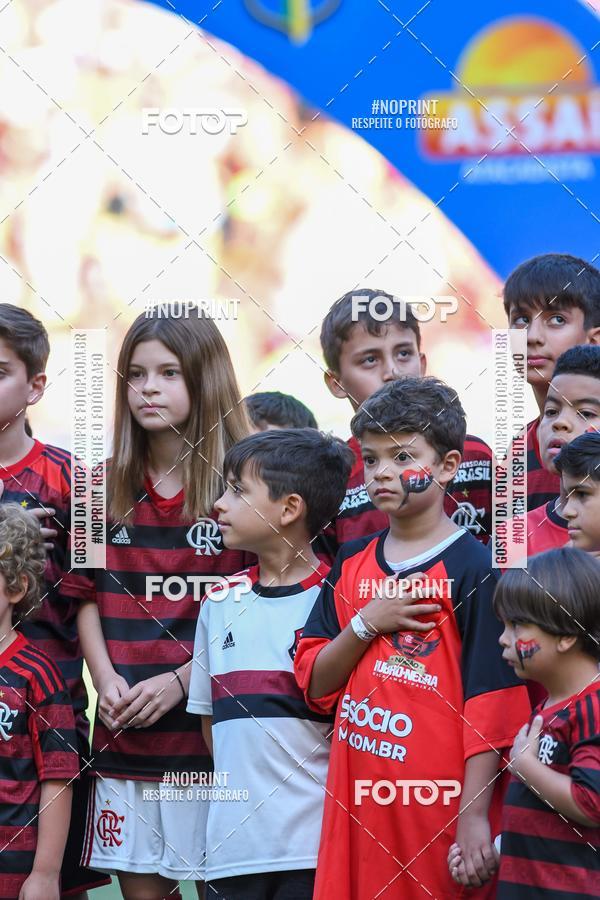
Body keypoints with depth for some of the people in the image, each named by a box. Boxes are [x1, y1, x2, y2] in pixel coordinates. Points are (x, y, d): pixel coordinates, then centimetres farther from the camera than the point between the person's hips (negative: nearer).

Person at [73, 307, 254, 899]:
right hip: (122, 733, 4)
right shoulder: (105, 486, 10)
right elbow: (88, 596, 12)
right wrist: (105, 678, -5)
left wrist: (181, 680, -14)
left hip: (207, 723, -4)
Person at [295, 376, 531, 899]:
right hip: (356, 799, 5)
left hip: (438, 800, -5)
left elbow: (489, 706, -10)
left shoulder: (473, 570, -7)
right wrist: (367, 625, -8)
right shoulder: (352, 564, 10)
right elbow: (316, 686, 8)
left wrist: (475, 816, -15)